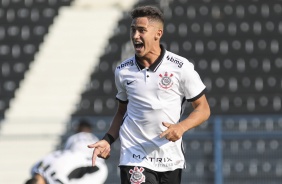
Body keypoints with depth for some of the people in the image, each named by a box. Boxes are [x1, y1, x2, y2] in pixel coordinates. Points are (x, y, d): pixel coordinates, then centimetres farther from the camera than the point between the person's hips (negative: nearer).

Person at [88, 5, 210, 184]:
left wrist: (181, 127, -19)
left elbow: (203, 109, -1)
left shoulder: (181, 67, -5)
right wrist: (108, 140, 3)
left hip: (171, 160, 0)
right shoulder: (123, 71, 3)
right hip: (134, 157, 0)